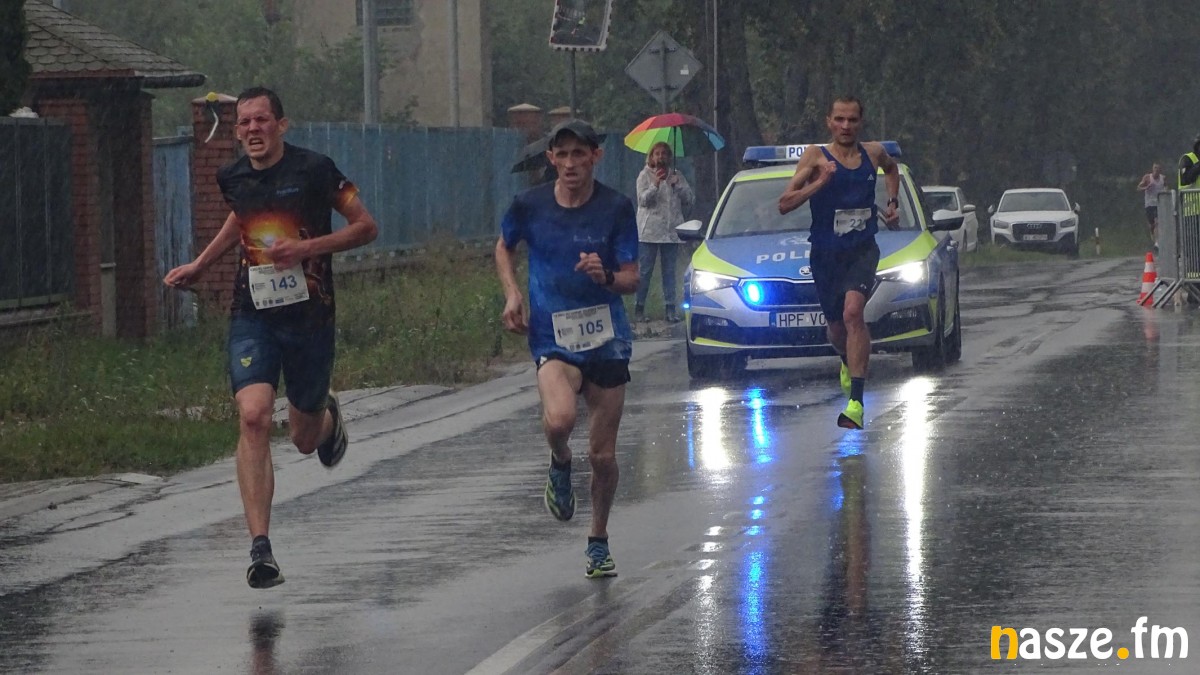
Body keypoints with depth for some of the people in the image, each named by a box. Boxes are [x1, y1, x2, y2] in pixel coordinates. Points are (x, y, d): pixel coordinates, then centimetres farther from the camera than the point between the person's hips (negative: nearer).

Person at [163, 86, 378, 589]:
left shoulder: (313, 170, -9)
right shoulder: (233, 179, 5)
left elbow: (366, 227, -3)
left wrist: (307, 247, -15)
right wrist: (200, 266, 24)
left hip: (308, 316, -2)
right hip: (252, 316, 2)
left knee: (305, 440, 12)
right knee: (253, 416, -21)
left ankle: (327, 416, 54)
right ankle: (260, 549, -23)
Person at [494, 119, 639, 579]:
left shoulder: (616, 208, -4)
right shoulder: (530, 205, -2)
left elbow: (631, 280, -2)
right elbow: (504, 247, 19)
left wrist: (606, 276, -24)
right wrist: (512, 294, 3)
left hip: (607, 338, 1)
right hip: (553, 338, -1)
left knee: (603, 454, 4)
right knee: (559, 419, -30)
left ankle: (599, 541, 27)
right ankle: (560, 465, 6)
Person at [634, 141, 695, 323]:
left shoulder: (677, 176, 13)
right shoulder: (645, 175, 5)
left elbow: (690, 200, 8)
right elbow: (643, 200, -7)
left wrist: (678, 185, -6)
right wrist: (656, 184, -20)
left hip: (671, 231, 3)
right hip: (649, 231, -3)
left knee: (669, 271, 3)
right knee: (644, 271, -2)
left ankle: (670, 309, 4)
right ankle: (639, 308, 2)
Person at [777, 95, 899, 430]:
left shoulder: (873, 153, 4)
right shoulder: (816, 156, -5)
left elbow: (891, 169, 31)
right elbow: (784, 204, -13)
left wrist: (893, 203, 16)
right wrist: (819, 183, -25)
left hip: (862, 249, -1)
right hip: (825, 252, 1)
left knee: (852, 313, -23)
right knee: (836, 327, 13)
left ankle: (856, 402, -28)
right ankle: (848, 362, 52)